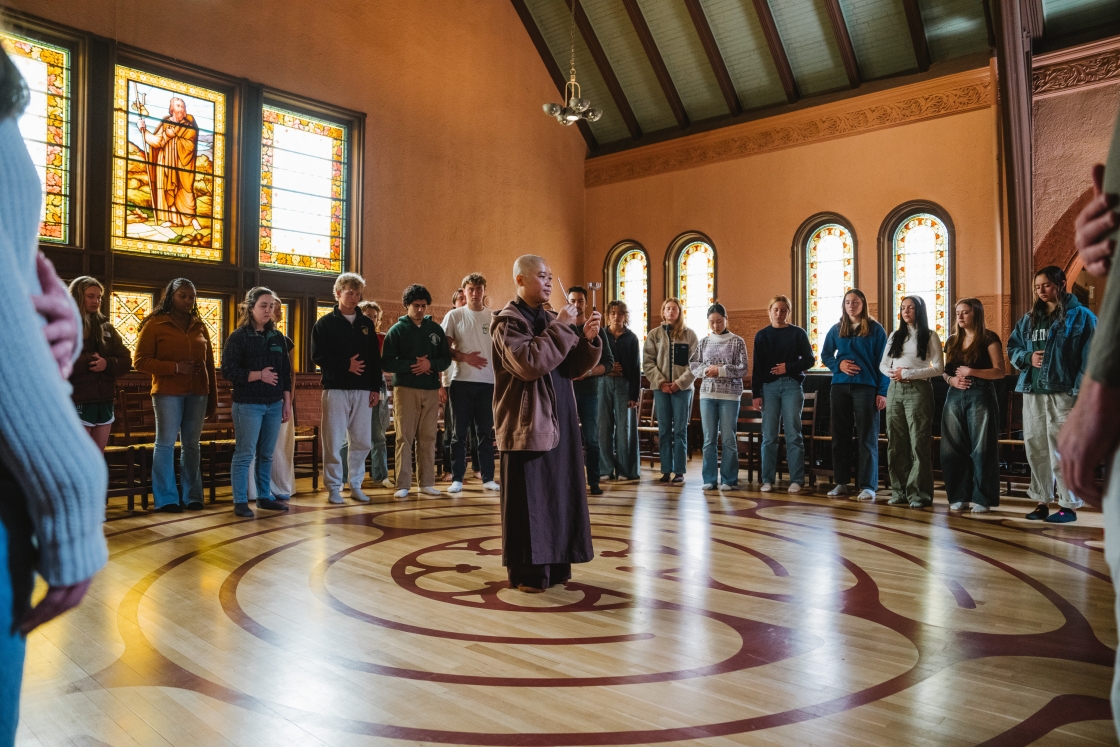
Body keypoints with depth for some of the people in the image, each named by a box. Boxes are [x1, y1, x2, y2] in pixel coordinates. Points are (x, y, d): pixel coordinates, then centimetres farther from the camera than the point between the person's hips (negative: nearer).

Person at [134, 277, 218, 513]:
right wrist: (175, 367, -16)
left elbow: (210, 364, 13)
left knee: (192, 445, 8)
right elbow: (140, 361, -4)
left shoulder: (200, 327, 13)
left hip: (197, 393, 4)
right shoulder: (154, 325, 1)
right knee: (166, 443, -1)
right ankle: (166, 498, 7)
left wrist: (213, 399, 10)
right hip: (168, 393, -3)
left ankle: (192, 496, 16)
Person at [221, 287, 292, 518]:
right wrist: (259, 375, -16)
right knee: (245, 454, -2)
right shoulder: (238, 337, -4)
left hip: (274, 405, 5)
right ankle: (240, 501, 6)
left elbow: (286, 373, 13)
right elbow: (229, 372, -11)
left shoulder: (277, 337, 11)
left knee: (267, 454, 12)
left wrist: (287, 402, 8)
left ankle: (264, 497, 21)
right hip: (248, 405, -5)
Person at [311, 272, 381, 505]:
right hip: (335, 389, -3)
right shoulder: (325, 323, 2)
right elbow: (317, 356, -6)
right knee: (334, 441, -1)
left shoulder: (366, 324, 13)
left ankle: (355, 485, 17)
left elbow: (375, 359, 11)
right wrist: (346, 365, -12)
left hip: (363, 390, 3)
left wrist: (375, 388, 5)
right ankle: (334, 487, 9)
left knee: (361, 441, 5)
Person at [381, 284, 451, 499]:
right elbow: (386, 362, -3)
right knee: (404, 437, -3)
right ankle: (403, 485, 0)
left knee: (428, 437, 6)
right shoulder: (397, 330, 2)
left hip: (431, 390, 3)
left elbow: (446, 359, 9)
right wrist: (411, 365, -16)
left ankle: (427, 482, 13)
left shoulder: (436, 329, 11)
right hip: (405, 389, -3)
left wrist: (431, 364, -11)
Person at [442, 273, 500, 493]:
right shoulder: (454, 316, 3)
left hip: (488, 382, 1)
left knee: (485, 432, 7)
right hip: (462, 381, -1)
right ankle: (457, 478, 10)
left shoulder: (494, 318, 7)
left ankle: (488, 477, 13)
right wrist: (464, 357, -14)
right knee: (460, 432, 3)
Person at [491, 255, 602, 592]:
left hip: (559, 421, 8)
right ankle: (526, 572, 9)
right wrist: (561, 327, -19)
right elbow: (529, 363, -24)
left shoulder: (550, 319, 14)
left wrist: (588, 340, -5)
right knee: (528, 500, -1)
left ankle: (555, 565, 22)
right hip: (527, 424, -7)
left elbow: (573, 367, 11)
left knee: (560, 495, 11)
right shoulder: (507, 321, -9)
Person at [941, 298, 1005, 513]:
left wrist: (972, 371, -20)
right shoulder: (952, 340, 16)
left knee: (981, 449, -4)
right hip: (955, 396, 6)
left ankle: (982, 499, 1)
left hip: (980, 396, -5)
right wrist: (951, 380, -3)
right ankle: (959, 497, 10)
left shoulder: (989, 338, -1)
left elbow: (999, 372, -8)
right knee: (954, 448, 3)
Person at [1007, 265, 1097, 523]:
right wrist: (1027, 357, -3)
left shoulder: (1081, 316, 0)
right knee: (1035, 448, 9)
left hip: (1064, 392, -6)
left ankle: (1069, 505, 2)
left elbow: (1089, 357, -7)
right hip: (1033, 392, 6)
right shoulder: (1029, 319, 17)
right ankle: (1042, 501, 18)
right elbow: (1012, 348, 20)